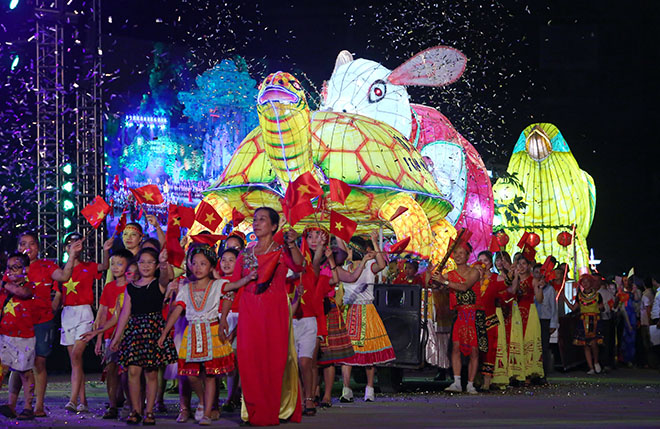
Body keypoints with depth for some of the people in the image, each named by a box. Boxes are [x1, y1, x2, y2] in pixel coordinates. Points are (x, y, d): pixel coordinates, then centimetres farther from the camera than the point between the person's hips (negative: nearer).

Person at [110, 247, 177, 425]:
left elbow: (164, 277, -23)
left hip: (154, 327, -2)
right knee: (133, 370, -5)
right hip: (134, 328, 2)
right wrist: (116, 337, 10)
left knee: (151, 373, 2)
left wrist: (163, 264, -46)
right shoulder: (131, 287, 11)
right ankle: (135, 410, 4)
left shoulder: (159, 283, 2)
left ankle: (149, 411, 9)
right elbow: (125, 313, 12)